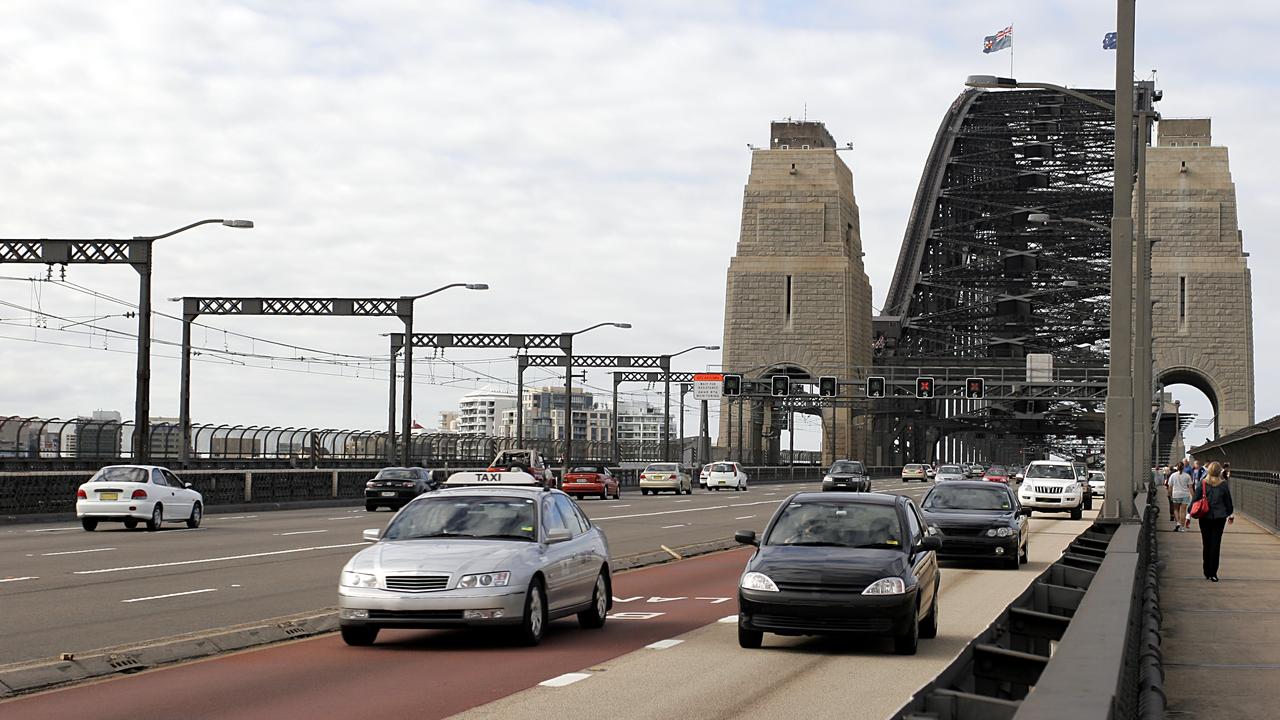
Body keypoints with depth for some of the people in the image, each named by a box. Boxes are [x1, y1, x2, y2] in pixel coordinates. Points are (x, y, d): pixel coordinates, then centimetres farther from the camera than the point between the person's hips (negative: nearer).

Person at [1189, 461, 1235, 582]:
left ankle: (1207, 572, 15)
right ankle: (1212, 573, -4)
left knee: (1207, 544, 10)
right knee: (1216, 545, 0)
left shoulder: (1202, 484, -4)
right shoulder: (1223, 484, -4)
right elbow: (1228, 501, 6)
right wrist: (1231, 514, 21)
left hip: (1205, 517, 1)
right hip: (1219, 517, -1)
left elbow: (1195, 500, -3)